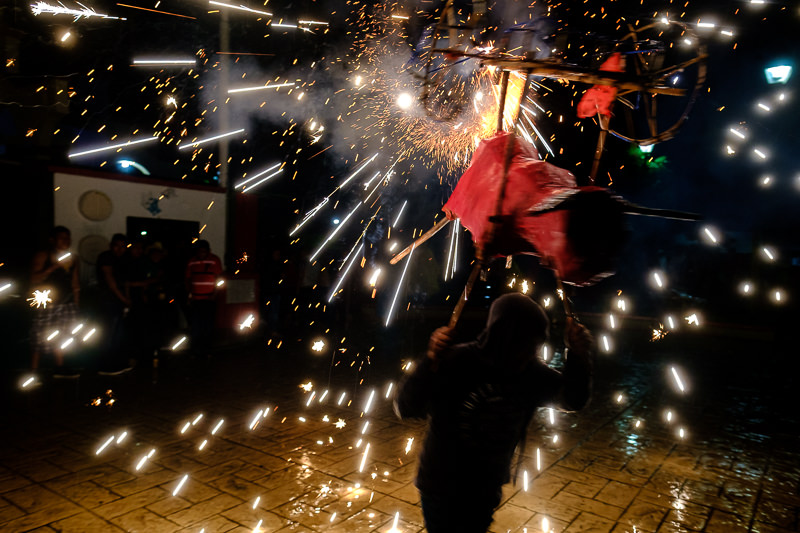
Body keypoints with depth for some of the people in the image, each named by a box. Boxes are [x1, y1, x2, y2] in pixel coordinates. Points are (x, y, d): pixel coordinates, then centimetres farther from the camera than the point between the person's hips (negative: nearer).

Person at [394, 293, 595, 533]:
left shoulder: (532, 372, -15)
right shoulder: (457, 363, -27)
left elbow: (572, 399, -3)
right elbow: (405, 408, -28)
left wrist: (579, 357, -21)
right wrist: (431, 364, -45)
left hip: (487, 490, 5)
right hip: (441, 488, -5)